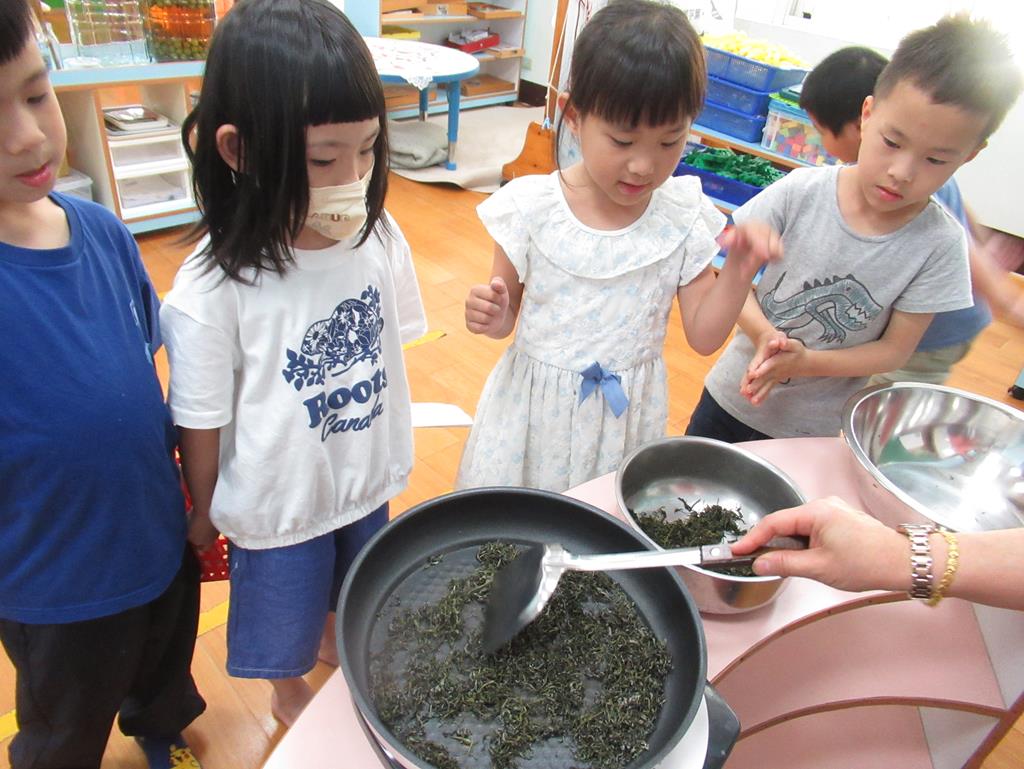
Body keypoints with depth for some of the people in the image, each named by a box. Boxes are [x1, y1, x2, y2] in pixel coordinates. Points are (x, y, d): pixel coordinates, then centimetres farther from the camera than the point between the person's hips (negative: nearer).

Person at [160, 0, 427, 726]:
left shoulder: (378, 237, -18)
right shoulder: (213, 292, -29)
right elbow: (201, 425, -16)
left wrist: (388, 439, 9)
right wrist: (202, 515, -1)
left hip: (367, 481, 4)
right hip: (276, 506, -3)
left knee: (349, 598, 32)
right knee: (284, 620, 25)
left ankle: (336, 643, 65)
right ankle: (290, 690, 58)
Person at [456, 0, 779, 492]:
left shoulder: (684, 217, -8)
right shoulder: (531, 207, -13)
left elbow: (704, 336, -3)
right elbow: (505, 311, -2)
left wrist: (737, 274, -19)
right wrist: (493, 317, -24)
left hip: (627, 413, 1)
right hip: (536, 406, 0)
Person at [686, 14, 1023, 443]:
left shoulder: (939, 245, -15)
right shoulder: (801, 193, -17)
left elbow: (896, 348, -10)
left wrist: (806, 362, -25)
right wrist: (764, 334, -30)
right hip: (731, 399, 1)